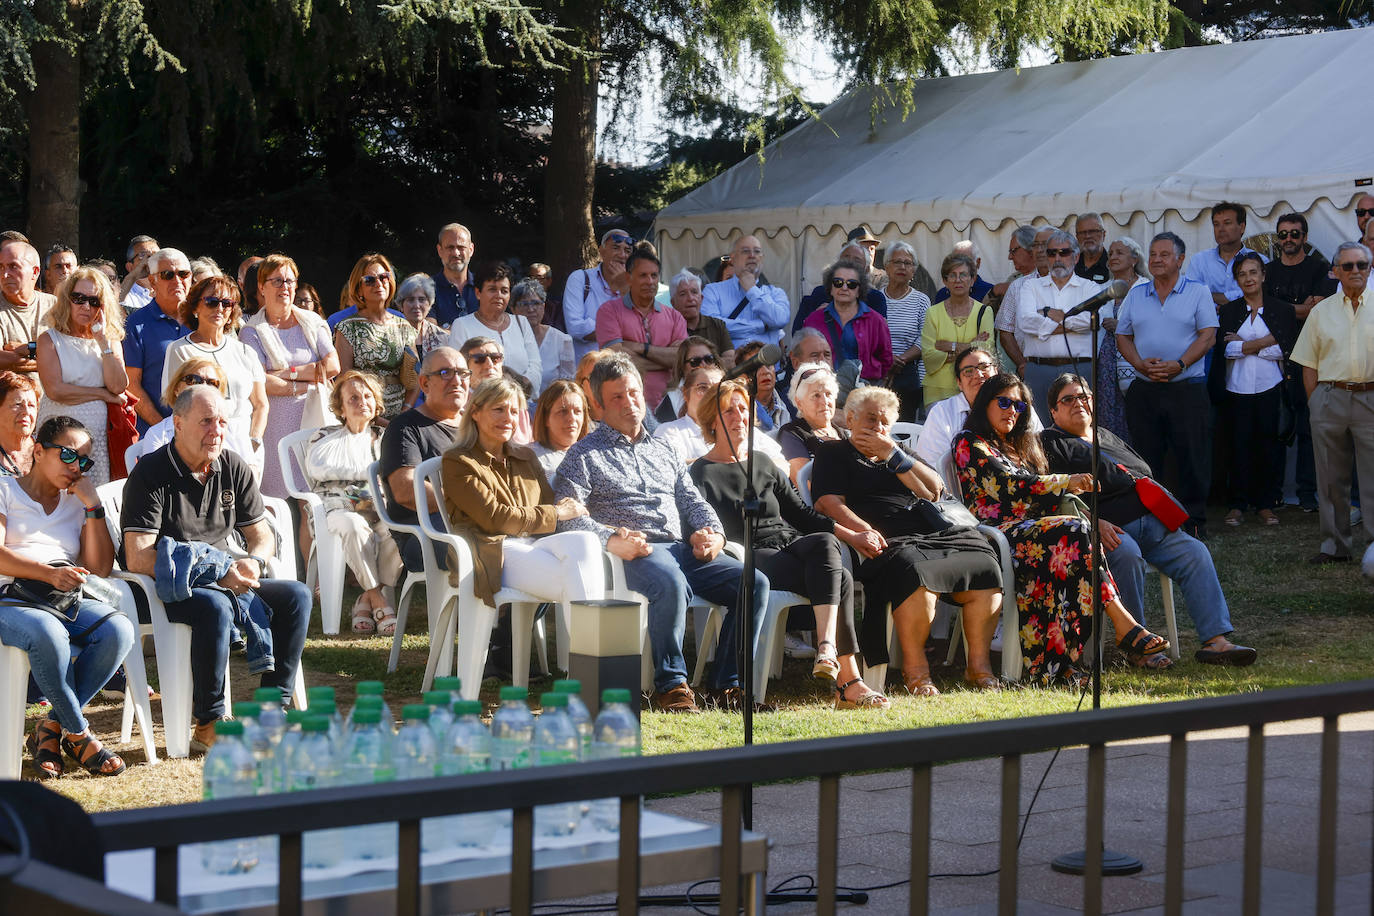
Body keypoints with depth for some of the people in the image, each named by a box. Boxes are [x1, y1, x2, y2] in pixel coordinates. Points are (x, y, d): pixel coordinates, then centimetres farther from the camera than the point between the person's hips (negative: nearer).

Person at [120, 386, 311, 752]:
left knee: (296, 595, -13)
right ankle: (209, 723, -26)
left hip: (226, 581, 7)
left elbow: (262, 536, 14)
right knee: (215, 606, -37)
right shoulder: (151, 474, -12)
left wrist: (252, 563, -13)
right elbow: (138, 560, -20)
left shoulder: (234, 468, 7)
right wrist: (214, 572, -25)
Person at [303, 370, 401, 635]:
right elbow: (317, 468, -4)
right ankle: (378, 600, -34)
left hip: (380, 509, 2)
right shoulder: (326, 438, 19)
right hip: (339, 507, -2)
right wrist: (370, 471, -7)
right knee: (354, 526, -39)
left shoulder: (383, 439, 26)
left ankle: (366, 601, -27)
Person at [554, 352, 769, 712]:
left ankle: (729, 682, -12)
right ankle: (670, 684, -26)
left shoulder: (664, 451, 30)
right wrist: (610, 539, -21)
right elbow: (568, 516, -3)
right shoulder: (584, 455, 11)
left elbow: (693, 501, 26)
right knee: (670, 584, -40)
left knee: (754, 582, -18)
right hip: (635, 552, -6)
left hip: (683, 548, 6)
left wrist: (713, 533, 3)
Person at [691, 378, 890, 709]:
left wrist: (851, 536, 16)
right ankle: (848, 681, -35)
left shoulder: (765, 466, 24)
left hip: (792, 542, 5)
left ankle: (827, 645, -43)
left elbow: (801, 513, 25)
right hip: (754, 556, -5)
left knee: (825, 542, -33)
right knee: (839, 579, -29)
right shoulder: (702, 474, 7)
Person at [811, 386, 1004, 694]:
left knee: (984, 565, -21)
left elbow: (933, 490, 16)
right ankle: (915, 669, -28)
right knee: (914, 571, -39)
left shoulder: (896, 454, 32)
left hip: (932, 536, 6)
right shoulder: (833, 454, 17)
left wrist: (893, 454, 8)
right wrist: (863, 530, -19)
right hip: (887, 544, -5)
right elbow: (829, 503, 0)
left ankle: (979, 664, -14)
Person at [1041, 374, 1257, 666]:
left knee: (1194, 552, -16)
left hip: (1150, 521, 7)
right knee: (1127, 556, -38)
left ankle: (1216, 639, -24)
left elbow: (1147, 476, 35)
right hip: (1109, 530, -7)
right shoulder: (1051, 444, 8)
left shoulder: (1107, 436, 31)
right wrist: (1094, 523, -22)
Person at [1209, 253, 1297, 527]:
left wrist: (1243, 345, -5)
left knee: (1268, 445, -1)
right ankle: (1237, 504, 5)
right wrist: (1265, 343, -11)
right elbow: (1223, 348, -3)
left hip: (1270, 388, 0)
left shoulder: (1282, 310, 8)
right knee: (1239, 445, -2)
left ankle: (1266, 504, 8)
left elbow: (1287, 348, -3)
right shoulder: (1227, 311, 10)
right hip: (1237, 389, 0)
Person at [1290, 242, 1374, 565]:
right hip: (1329, 397, 2)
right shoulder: (1321, 311, 12)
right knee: (1331, 476, 6)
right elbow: (1309, 365, 13)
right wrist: (1315, 402, 4)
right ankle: (1334, 545, 14)